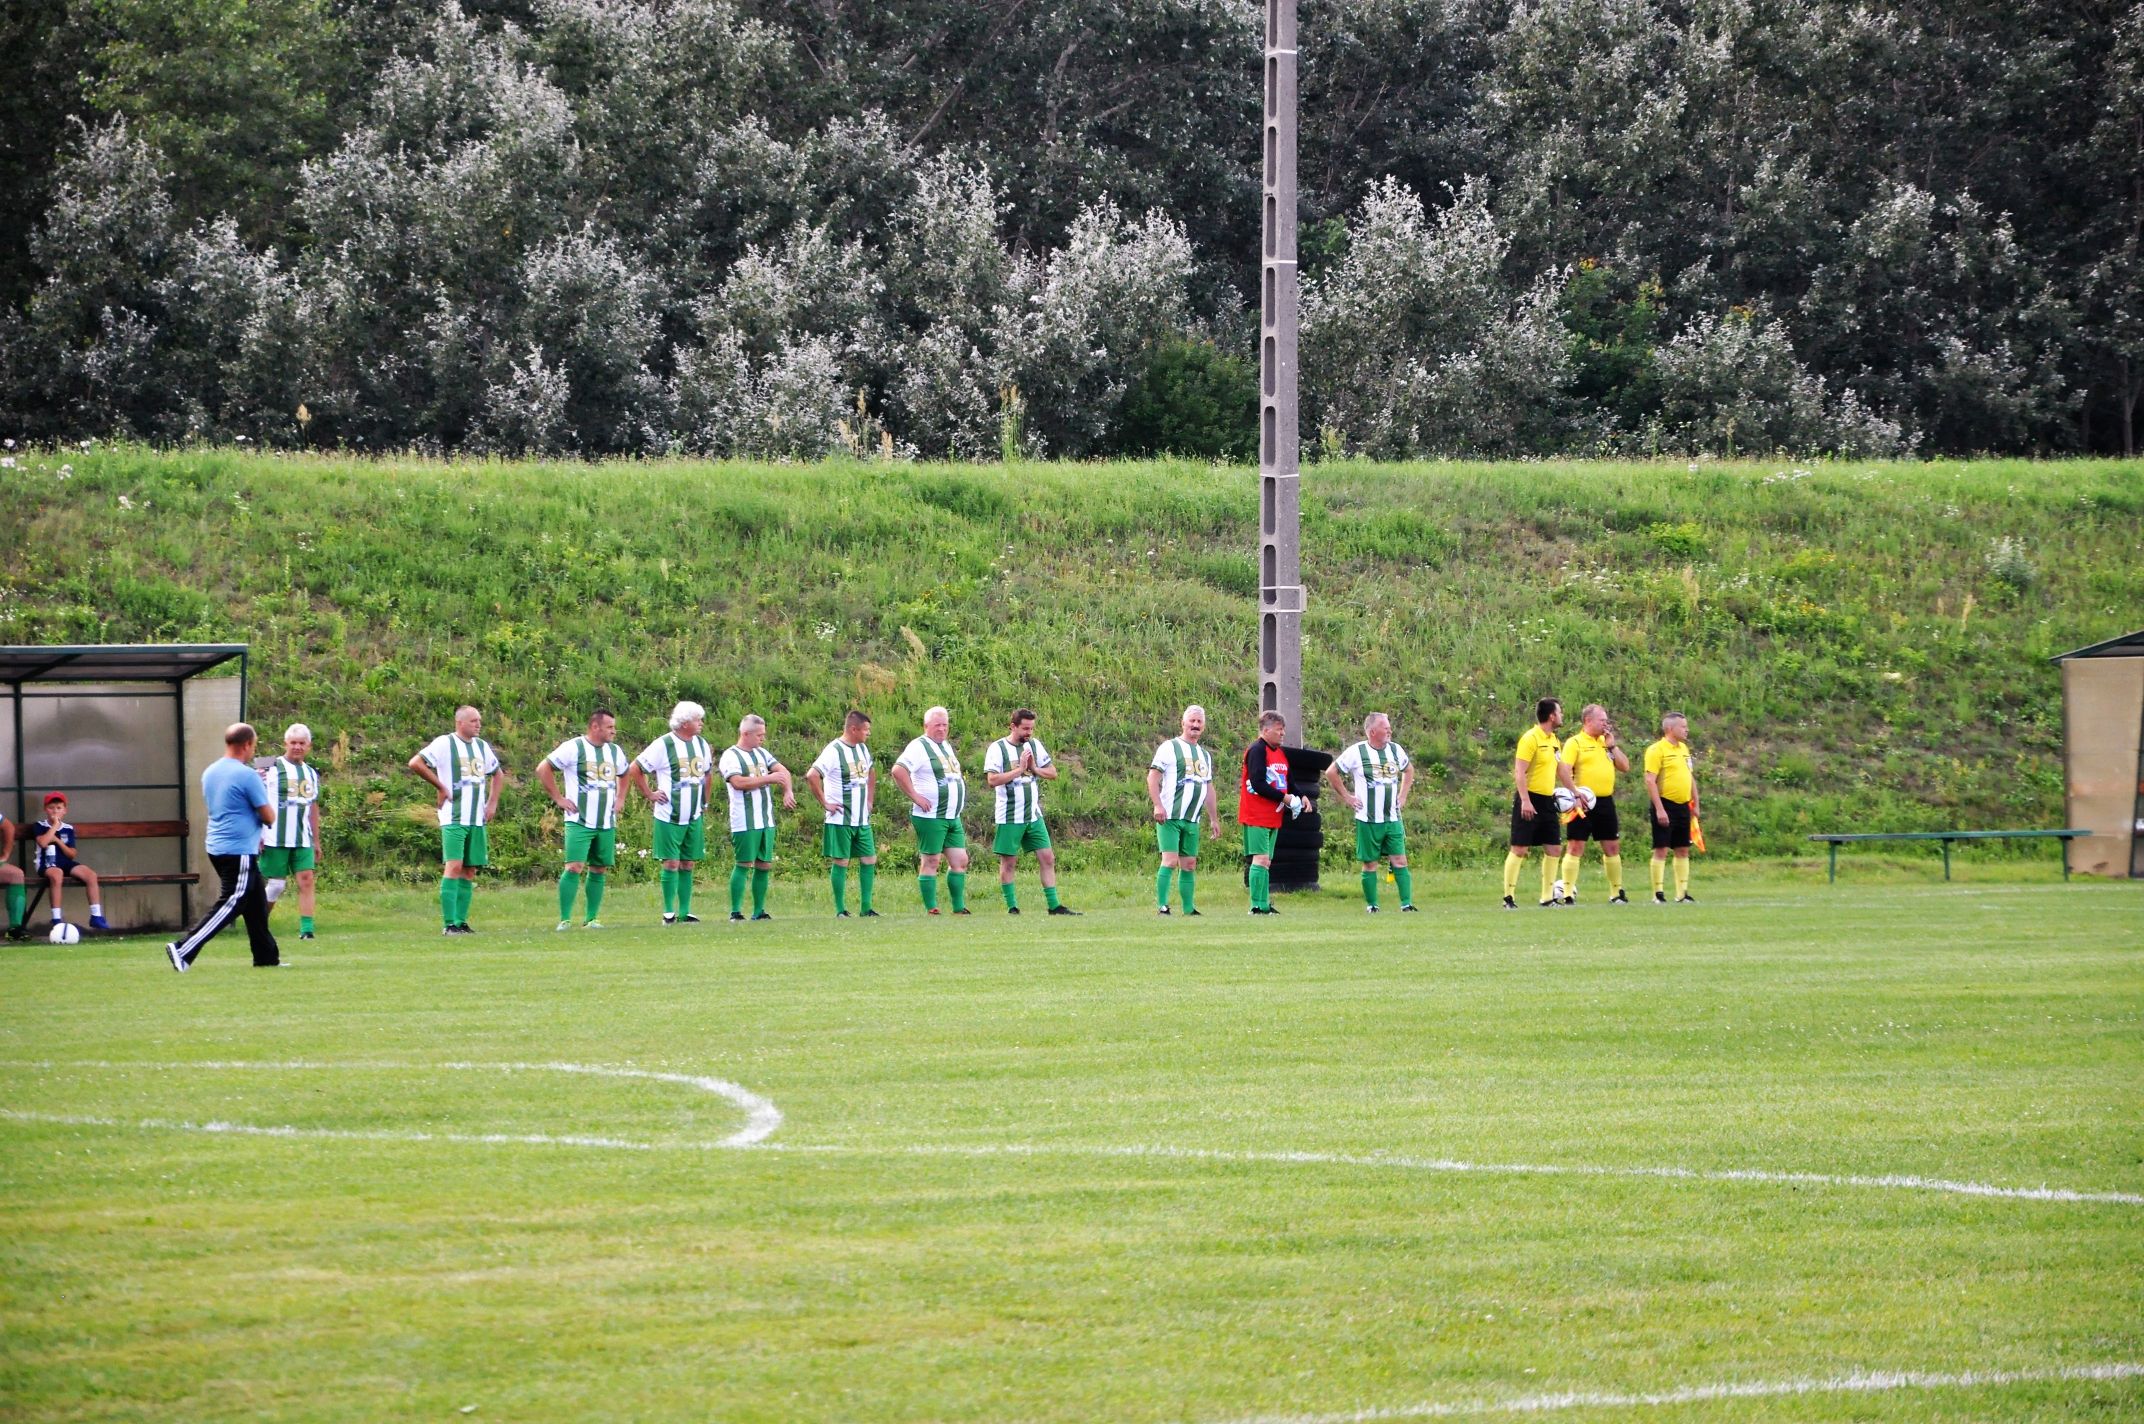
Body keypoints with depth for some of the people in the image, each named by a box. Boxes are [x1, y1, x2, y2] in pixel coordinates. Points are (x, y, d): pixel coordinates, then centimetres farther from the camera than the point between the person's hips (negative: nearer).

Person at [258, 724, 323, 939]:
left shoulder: (311, 774, 15)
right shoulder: (271, 769, -4)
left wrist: (316, 841, 19)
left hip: (302, 840, 5)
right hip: (276, 839, -5)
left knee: (306, 879, -8)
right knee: (276, 884, -2)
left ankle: (306, 929, -10)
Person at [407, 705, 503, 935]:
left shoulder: (482, 746, 15)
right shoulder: (445, 744, -5)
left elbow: (498, 774, 31)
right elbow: (415, 763, -14)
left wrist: (492, 802, 17)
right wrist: (440, 787, -10)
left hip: (478, 819, 7)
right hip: (453, 819, -7)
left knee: (470, 871, 6)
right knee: (453, 867, -13)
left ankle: (461, 921, 10)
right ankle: (450, 923, -14)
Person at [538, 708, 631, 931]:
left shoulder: (615, 752, 12)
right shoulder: (573, 748, -7)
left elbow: (624, 776, 32)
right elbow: (543, 769, -6)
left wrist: (618, 801, 17)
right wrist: (558, 799, -7)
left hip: (607, 823, 6)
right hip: (579, 821, -6)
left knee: (599, 870, 7)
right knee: (575, 867, -13)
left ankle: (592, 918, 15)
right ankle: (565, 919, -11)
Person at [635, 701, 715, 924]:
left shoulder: (702, 745, 9)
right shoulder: (663, 745, -10)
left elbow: (707, 774, 26)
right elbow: (635, 769, -6)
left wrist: (705, 802, 19)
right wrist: (650, 794, -6)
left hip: (694, 817, 6)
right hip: (669, 817, -6)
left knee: (688, 864, 6)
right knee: (671, 863, -4)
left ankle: (685, 912, 10)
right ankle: (669, 912, 2)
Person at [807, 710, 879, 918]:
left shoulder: (863, 749, 12)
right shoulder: (834, 751, -14)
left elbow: (870, 774, 30)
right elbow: (812, 776, -23)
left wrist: (869, 800, 19)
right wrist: (825, 803, -17)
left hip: (863, 820, 7)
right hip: (841, 820, -7)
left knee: (869, 860, 5)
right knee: (841, 862, -2)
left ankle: (866, 908, 11)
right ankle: (840, 910, 4)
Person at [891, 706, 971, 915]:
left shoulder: (947, 746, 18)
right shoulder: (919, 747, -11)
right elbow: (898, 771, -24)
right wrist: (915, 797, -21)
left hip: (953, 817, 8)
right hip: (930, 817, -8)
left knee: (960, 861, 7)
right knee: (930, 861, -4)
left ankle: (959, 907, 12)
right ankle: (931, 908, 0)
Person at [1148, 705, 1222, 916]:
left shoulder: (1205, 755, 20)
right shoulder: (1169, 748, -1)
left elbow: (1208, 789, 26)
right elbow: (1153, 777, -7)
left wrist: (1214, 819, 23)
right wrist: (1158, 806, -18)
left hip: (1192, 819, 7)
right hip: (1169, 817, -7)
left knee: (1189, 864, 7)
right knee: (1170, 861, -13)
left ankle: (1189, 908, 11)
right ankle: (1161, 906, -13)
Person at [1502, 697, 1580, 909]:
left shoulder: (1554, 740, 13)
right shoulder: (1530, 738, -13)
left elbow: (1561, 770, 27)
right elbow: (1519, 772, -18)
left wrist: (1575, 791, 30)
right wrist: (1525, 800, -25)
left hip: (1548, 800, 8)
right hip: (1530, 801, -8)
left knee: (1554, 848, 7)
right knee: (1519, 849, -7)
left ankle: (1548, 896, 15)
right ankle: (1509, 897, -4)